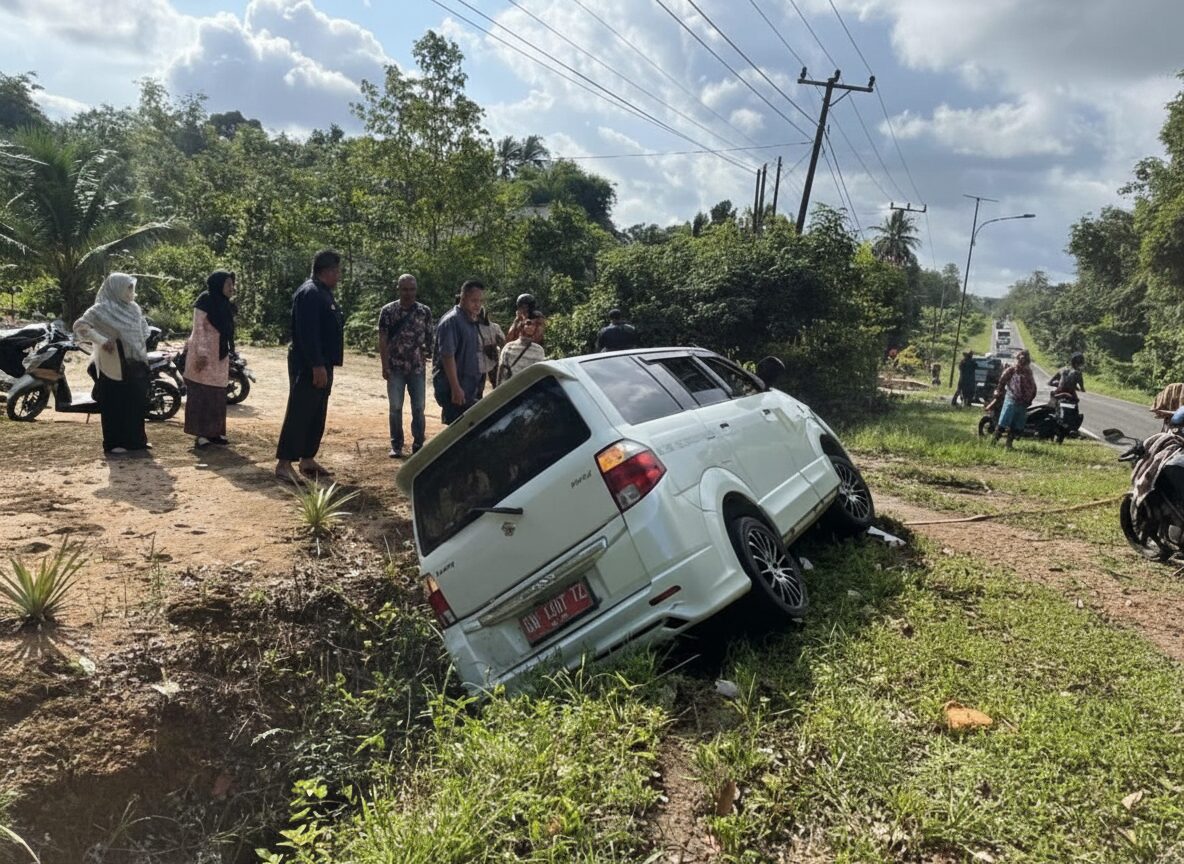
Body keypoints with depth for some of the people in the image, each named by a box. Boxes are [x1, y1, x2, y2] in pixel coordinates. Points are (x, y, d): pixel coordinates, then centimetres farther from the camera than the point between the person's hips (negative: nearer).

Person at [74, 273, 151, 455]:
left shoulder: (133, 308, 11)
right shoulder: (102, 309, -9)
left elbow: (143, 327, 25)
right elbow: (79, 326, -14)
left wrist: (143, 352, 13)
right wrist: (101, 340, -20)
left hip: (134, 363, 7)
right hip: (114, 365, -7)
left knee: (136, 401, 10)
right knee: (114, 403, -1)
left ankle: (137, 439, 20)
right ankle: (114, 443, 5)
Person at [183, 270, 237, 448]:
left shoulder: (225, 305, 12)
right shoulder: (205, 301, -10)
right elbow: (199, 329, -14)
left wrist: (227, 356, 17)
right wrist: (202, 353, -21)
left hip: (220, 356, 8)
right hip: (204, 355, -8)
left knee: (217, 396, 9)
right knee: (201, 395, -4)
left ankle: (214, 431, 15)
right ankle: (201, 434, -3)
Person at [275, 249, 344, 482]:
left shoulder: (323, 293, 17)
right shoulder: (310, 293, -16)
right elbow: (307, 333, -24)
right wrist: (317, 365, -26)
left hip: (322, 365, 10)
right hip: (309, 367, -10)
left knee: (317, 416, 13)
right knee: (298, 415, -8)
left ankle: (307, 460, 21)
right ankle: (284, 464, -4)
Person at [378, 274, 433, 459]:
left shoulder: (425, 311, 2)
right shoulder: (388, 310, -2)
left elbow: (430, 337, 7)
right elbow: (382, 340, -3)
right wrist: (385, 366, -8)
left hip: (418, 368, 1)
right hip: (395, 368, -1)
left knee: (418, 408, 4)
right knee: (395, 407, 3)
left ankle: (418, 445, 13)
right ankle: (396, 446, 12)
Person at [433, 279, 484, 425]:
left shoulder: (471, 322, 15)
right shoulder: (451, 321, -14)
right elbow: (447, 356, -20)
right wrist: (455, 388, -24)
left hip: (468, 388, 9)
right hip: (452, 390, -9)